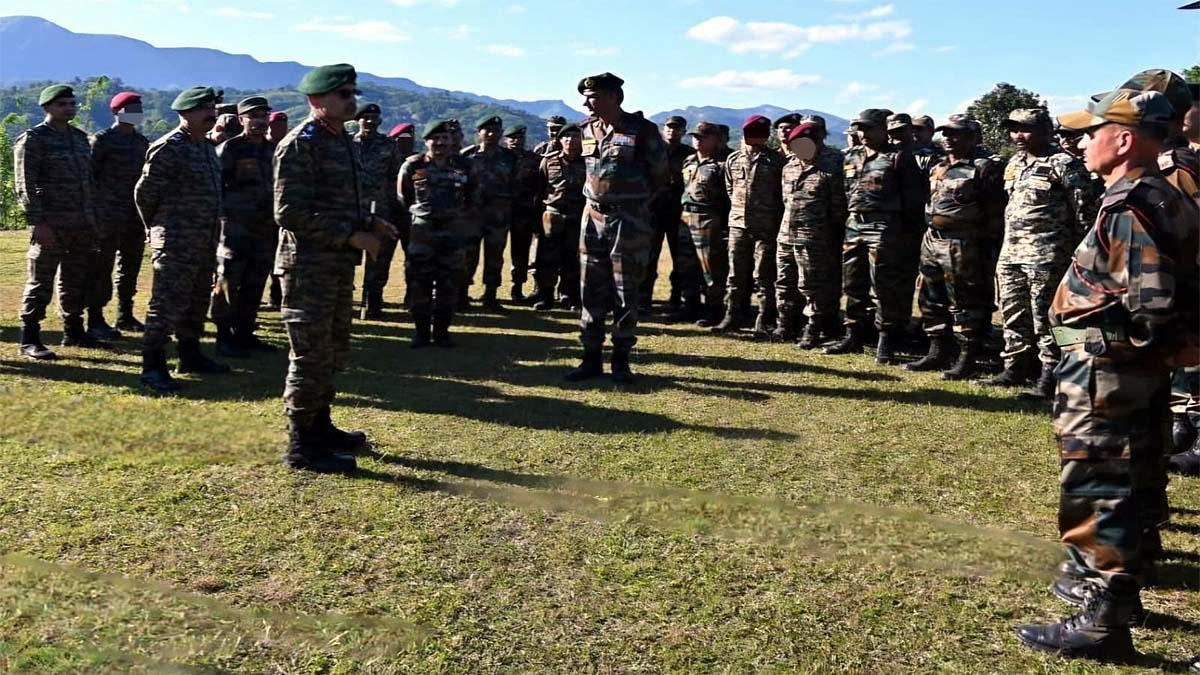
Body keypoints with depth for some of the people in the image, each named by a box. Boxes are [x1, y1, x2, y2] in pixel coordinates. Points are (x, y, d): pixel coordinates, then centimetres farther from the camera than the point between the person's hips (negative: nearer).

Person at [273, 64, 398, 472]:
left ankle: (319, 425, 30)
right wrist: (352, 236, -21)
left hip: (340, 264, 9)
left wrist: (369, 222, 4)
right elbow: (290, 213, -20)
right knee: (311, 354, -4)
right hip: (308, 265, -9)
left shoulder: (345, 141, 15)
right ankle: (301, 445, 6)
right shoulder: (299, 145, -13)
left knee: (335, 350, 16)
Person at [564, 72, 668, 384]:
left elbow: (661, 176, -1)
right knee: (591, 291, 6)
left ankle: (621, 361, 12)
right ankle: (591, 358, 15)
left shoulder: (642, 130, -9)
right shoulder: (586, 129, 7)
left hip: (629, 221, -5)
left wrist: (633, 201, 6)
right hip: (593, 218, 5)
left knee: (626, 293, 1)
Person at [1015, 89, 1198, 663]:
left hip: (1105, 373, -11)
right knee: (1121, 486, 22)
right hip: (1134, 372, 11)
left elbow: (1151, 303, -28)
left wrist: (1116, 341, -12)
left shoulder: (1132, 206, -21)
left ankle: (1104, 623, 5)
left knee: (1096, 493, -4)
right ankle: (1113, 583, 38)